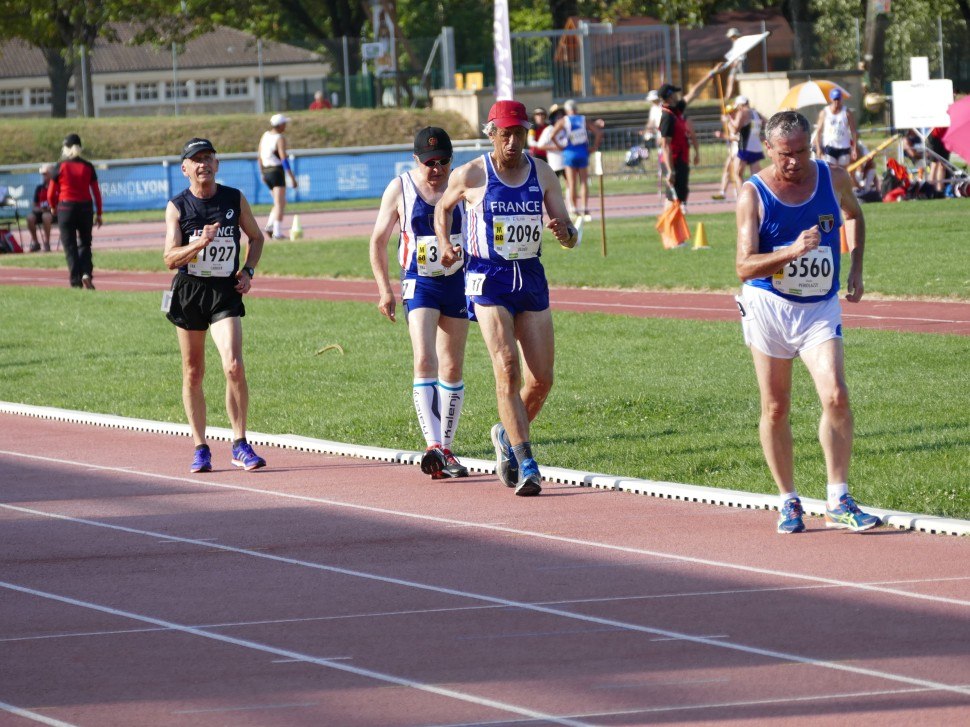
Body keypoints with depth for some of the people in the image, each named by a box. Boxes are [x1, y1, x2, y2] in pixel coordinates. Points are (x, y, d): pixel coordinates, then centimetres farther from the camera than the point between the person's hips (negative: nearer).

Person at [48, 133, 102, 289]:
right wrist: (98, 213, 10)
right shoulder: (88, 167, 2)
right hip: (86, 208, 2)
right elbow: (96, 192, 2)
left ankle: (76, 281, -2)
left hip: (66, 208, -2)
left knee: (70, 246, 4)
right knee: (85, 243, 16)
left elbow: (51, 193, 0)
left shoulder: (60, 167, -4)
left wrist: (53, 207, 19)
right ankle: (87, 273, -6)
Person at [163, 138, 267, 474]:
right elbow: (170, 258, -11)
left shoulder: (235, 199, 2)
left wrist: (248, 270, 2)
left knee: (234, 366, -16)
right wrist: (200, 243, -27)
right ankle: (200, 449, 17)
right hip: (188, 294, 0)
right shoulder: (177, 206, -4)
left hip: (226, 294, 0)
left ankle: (240, 446, -6)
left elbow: (256, 237, 17)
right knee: (193, 373, 6)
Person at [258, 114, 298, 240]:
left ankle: (269, 226, 3)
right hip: (277, 171, -8)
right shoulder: (280, 139, -12)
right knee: (280, 204, -7)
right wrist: (292, 177, -18)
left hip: (266, 172, 8)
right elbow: (284, 159, -18)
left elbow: (260, 156, 14)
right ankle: (277, 233, -13)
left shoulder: (265, 136, 11)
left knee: (280, 203, 18)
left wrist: (262, 173, 23)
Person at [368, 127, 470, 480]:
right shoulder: (400, 189, -3)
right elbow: (378, 240, 5)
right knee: (425, 362, -18)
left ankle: (445, 448, 18)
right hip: (419, 283, -3)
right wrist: (384, 289, -1)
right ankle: (433, 448, -28)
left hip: (457, 282, 3)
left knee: (452, 369, 8)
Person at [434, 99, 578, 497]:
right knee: (508, 371, -17)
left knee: (541, 379, 3)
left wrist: (566, 234, -21)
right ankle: (526, 465, -19)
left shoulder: (542, 174, 3)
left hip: (531, 278, 4)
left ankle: (507, 434, 31)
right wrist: (445, 246, -1)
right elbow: (442, 208, 15)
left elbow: (568, 232, 2)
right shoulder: (470, 176, -5)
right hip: (489, 281, -4)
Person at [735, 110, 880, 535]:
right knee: (775, 408, 5)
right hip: (768, 306, -1)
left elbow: (853, 214, 22)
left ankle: (838, 503, -9)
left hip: (820, 308, 1)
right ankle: (788, 502, 19)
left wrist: (855, 268, 9)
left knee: (836, 397, -16)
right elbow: (745, 267, -18)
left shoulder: (834, 178, -2)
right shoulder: (753, 194, -11)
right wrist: (793, 250, -33)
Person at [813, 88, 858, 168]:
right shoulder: (824, 113, 3)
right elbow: (818, 131, 4)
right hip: (829, 146, -1)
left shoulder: (847, 113, 1)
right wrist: (818, 148, -5)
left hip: (844, 148, 1)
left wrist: (854, 149, -7)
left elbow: (853, 131, 0)